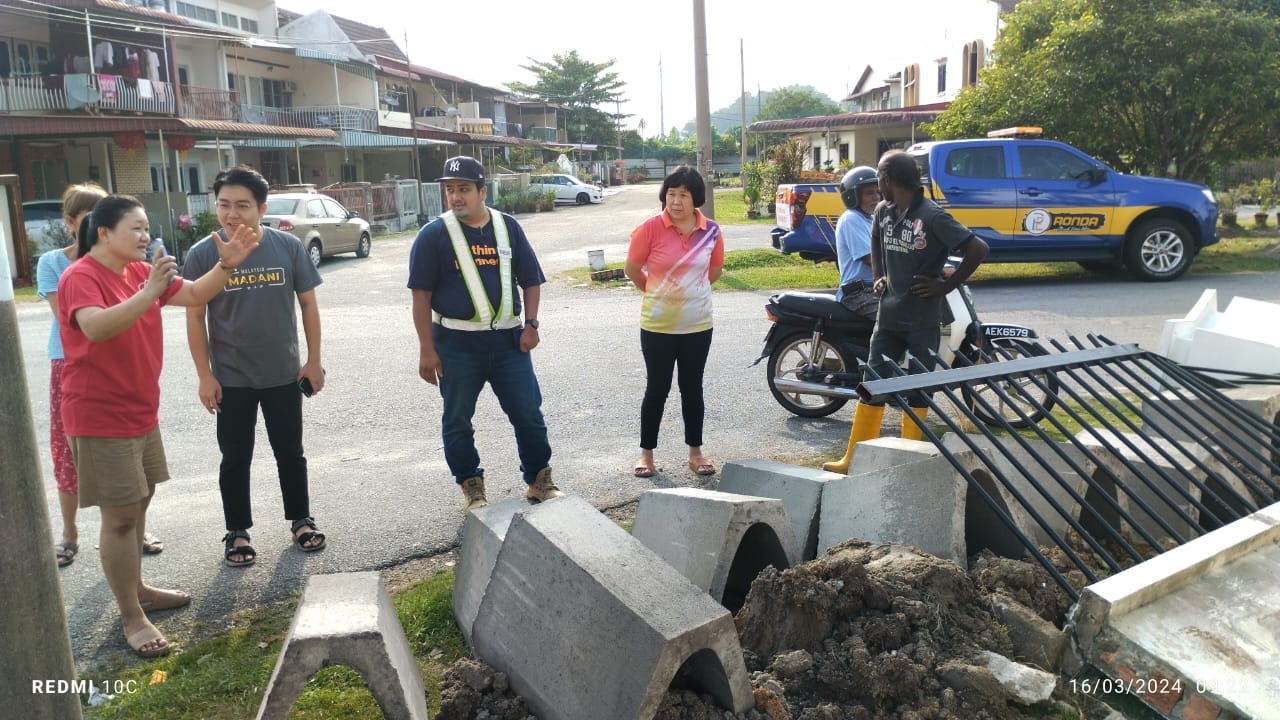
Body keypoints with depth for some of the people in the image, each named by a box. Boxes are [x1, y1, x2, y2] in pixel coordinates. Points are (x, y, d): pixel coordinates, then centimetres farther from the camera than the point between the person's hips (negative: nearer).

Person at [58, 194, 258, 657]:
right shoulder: (79, 277, -18)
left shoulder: (140, 271, 6)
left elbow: (194, 295, 6)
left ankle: (136, 588, 33)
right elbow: (96, 327, -35)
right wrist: (149, 293, -44)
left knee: (139, 503, 17)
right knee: (120, 516, -4)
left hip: (141, 413, 8)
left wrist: (225, 265, -9)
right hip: (100, 419, -8)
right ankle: (132, 618, 6)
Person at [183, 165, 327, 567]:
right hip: (231, 379, -1)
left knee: (290, 452, 14)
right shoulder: (202, 254, -9)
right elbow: (195, 318, -4)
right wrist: (205, 376, -5)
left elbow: (308, 304, 1)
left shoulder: (288, 247, -7)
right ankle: (237, 532, 26)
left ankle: (301, 520, 31)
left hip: (283, 374, 1)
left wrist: (314, 360, 1)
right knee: (235, 458, 11)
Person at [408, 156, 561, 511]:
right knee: (457, 419, 8)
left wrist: (530, 323, -4)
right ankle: (471, 485, 25)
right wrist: (427, 349, -9)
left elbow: (531, 280, 9)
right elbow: (421, 294, -5)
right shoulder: (433, 234, -4)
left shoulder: (508, 227, 4)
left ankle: (538, 479, 22)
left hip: (508, 339, 2)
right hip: (456, 342, -2)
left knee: (528, 412, 5)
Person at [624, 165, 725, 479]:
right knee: (657, 389, 6)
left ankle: (695, 451, 24)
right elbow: (632, 270, -2)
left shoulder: (711, 231, -4)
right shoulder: (650, 229, -13)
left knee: (692, 388, 12)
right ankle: (646, 452, 20)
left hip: (698, 325, 3)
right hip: (657, 326, -2)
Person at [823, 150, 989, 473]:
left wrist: (946, 285, -14)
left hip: (922, 320, -6)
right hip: (888, 316, 6)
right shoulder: (883, 211, 6)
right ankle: (854, 459, 17)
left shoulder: (932, 216, -16)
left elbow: (978, 249, -19)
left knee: (916, 392, 6)